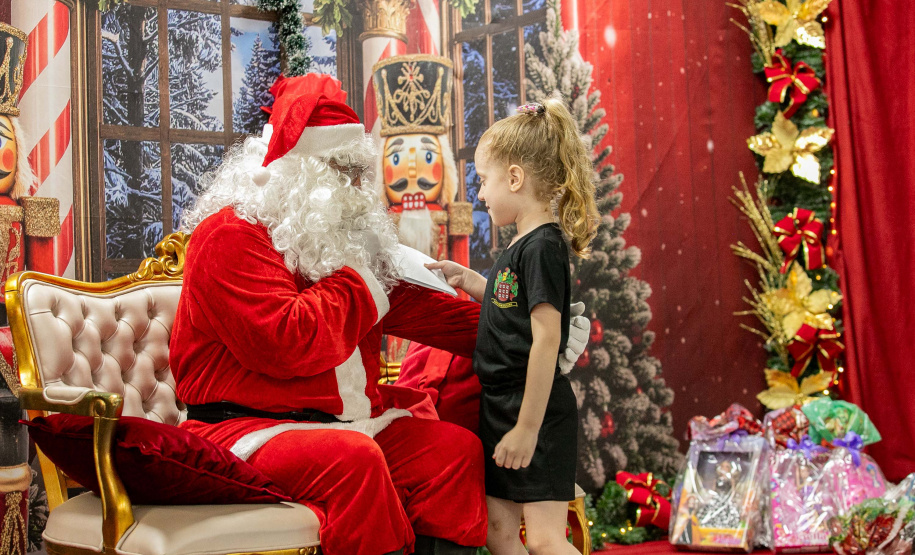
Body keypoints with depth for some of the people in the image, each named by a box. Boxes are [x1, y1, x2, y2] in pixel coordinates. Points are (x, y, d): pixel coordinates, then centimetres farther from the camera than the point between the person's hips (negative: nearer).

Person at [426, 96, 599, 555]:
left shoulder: (542, 246, -17)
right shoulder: (522, 245, 11)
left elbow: (546, 338, -22)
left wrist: (528, 427, -22)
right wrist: (467, 280, 16)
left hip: (537, 414, -10)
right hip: (501, 408, 10)